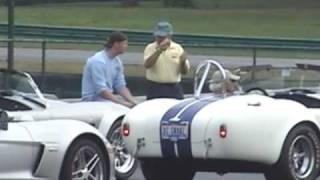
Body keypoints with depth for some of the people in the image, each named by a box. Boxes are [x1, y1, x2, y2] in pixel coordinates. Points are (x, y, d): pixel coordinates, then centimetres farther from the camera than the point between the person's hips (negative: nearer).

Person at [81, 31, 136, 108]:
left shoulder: (117, 61, 7)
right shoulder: (98, 61, -18)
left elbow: (121, 86, 8)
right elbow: (101, 91, -23)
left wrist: (133, 102, -8)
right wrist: (122, 102, -26)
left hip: (108, 100, 8)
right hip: (93, 101, -8)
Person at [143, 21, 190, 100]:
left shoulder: (177, 48, 6)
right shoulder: (150, 48, 1)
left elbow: (184, 71, 6)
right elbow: (147, 65, -18)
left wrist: (183, 62, -17)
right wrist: (159, 51, -27)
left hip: (173, 88, 2)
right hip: (155, 88, -1)